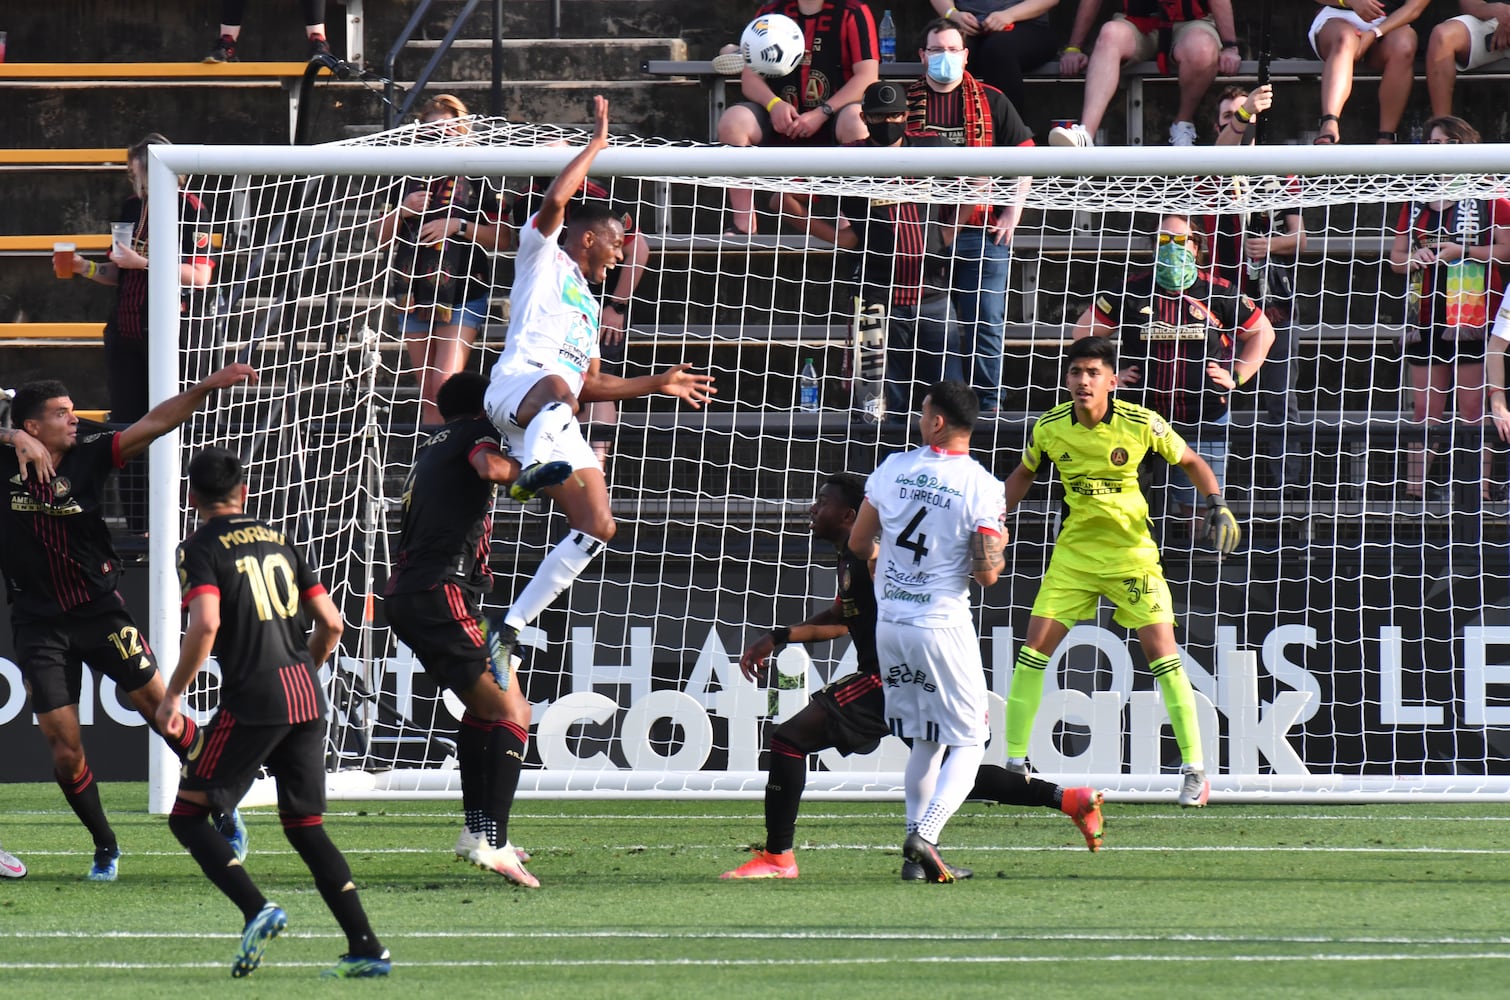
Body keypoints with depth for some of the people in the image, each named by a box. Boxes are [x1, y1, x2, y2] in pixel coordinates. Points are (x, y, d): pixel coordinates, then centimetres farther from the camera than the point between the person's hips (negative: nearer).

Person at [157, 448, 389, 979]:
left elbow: (206, 623, -18)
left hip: (252, 699, -6)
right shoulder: (278, 541, 15)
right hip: (306, 696, 6)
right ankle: (366, 947, 6)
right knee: (305, 825, 15)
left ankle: (257, 910, -18)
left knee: (188, 816, 3)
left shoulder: (200, 548, -3)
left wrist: (172, 696, -9)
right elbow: (331, 622, 12)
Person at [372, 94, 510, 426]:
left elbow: (504, 237, -3)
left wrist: (458, 227, -14)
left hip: (461, 295, -5)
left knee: (445, 381, -19)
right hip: (415, 292, 5)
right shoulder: (409, 178, 12)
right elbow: (381, 236, 14)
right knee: (427, 394, 6)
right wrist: (402, 212, -5)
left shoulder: (477, 178, 0)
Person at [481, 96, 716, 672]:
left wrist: (657, 384, 38)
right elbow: (556, 200, -4)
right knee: (556, 387, -43)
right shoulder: (543, 257, 15)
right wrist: (597, 144, 4)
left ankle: (512, 628, -1)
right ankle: (533, 468, -71)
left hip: (559, 422, 8)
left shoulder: (588, 304, 37)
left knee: (597, 527, -2)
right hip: (516, 384, -8)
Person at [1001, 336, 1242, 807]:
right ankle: (1014, 761, 5)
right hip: (1073, 552, 2)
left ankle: (1195, 769, -1)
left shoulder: (1141, 424, -14)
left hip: (1132, 552, -2)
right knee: (1034, 649, -5)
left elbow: (1191, 462, 2)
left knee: (1163, 655, -9)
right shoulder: (1050, 428, -6)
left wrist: (1217, 504, -13)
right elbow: (1023, 474, 14)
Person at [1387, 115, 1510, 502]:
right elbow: (1396, 257, 20)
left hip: (1472, 315, -5)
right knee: (1424, 409, 4)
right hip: (1425, 316, 5)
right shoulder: (1418, 201, 16)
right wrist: (1415, 258, -2)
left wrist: (1464, 252, -14)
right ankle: (1414, 488, 4)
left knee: (1473, 408, -6)